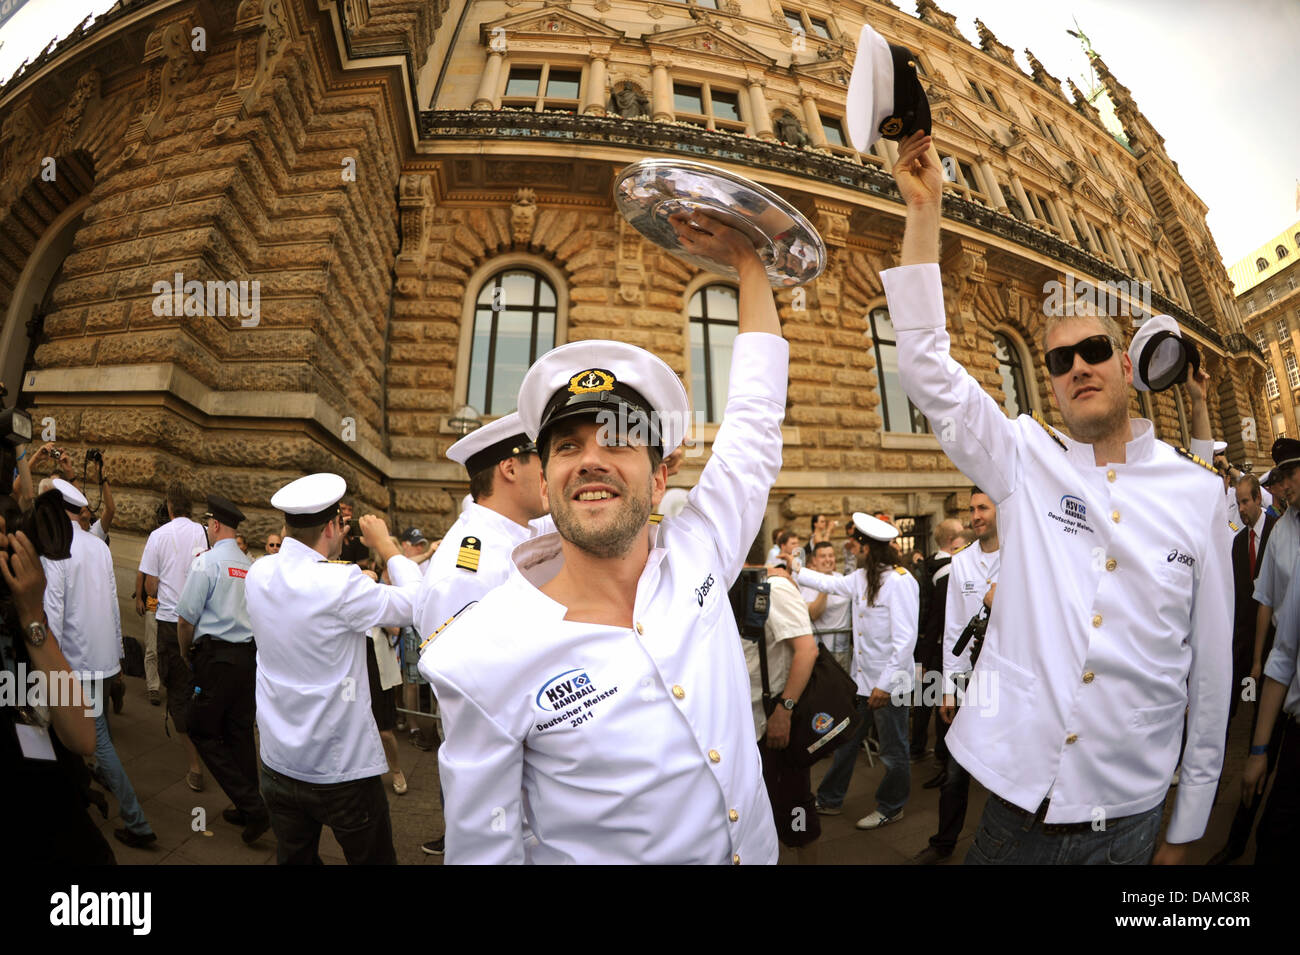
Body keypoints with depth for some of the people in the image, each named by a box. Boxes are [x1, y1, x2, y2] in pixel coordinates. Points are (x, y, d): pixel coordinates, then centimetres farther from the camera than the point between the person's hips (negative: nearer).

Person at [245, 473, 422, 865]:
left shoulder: (259, 574, -5)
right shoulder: (342, 583, -26)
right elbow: (415, 602, -16)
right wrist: (385, 544, -6)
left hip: (278, 763, 6)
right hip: (342, 771, -6)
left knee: (294, 857, 23)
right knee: (373, 857, 15)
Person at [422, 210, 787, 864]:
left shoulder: (698, 555, -16)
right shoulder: (485, 660, -25)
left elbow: (755, 413, -9)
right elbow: (484, 846, -13)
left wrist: (746, 260, -5)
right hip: (606, 856, -3)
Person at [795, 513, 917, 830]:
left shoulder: (899, 581, -20)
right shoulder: (862, 577, 4)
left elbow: (905, 639, -22)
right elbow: (830, 583, 24)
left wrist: (885, 684, -22)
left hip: (888, 684, -8)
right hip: (861, 679, 8)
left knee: (893, 751, 13)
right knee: (845, 741, 19)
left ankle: (891, 808, 35)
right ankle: (829, 800, 35)